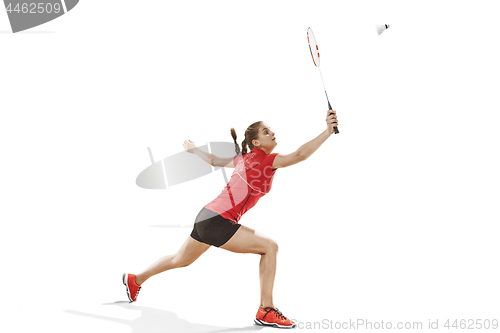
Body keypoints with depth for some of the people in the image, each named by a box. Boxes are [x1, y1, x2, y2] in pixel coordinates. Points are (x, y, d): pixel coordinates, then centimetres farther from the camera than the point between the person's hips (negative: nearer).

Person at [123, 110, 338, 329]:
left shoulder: (245, 159, 11)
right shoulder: (265, 160, -14)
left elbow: (214, 160, 25)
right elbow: (299, 155, -27)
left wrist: (194, 150, 43)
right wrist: (328, 131, -30)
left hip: (206, 218, 10)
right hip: (217, 222, -10)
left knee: (180, 261, 29)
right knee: (269, 247, -13)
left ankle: (135, 280, 48)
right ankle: (265, 311, -10)